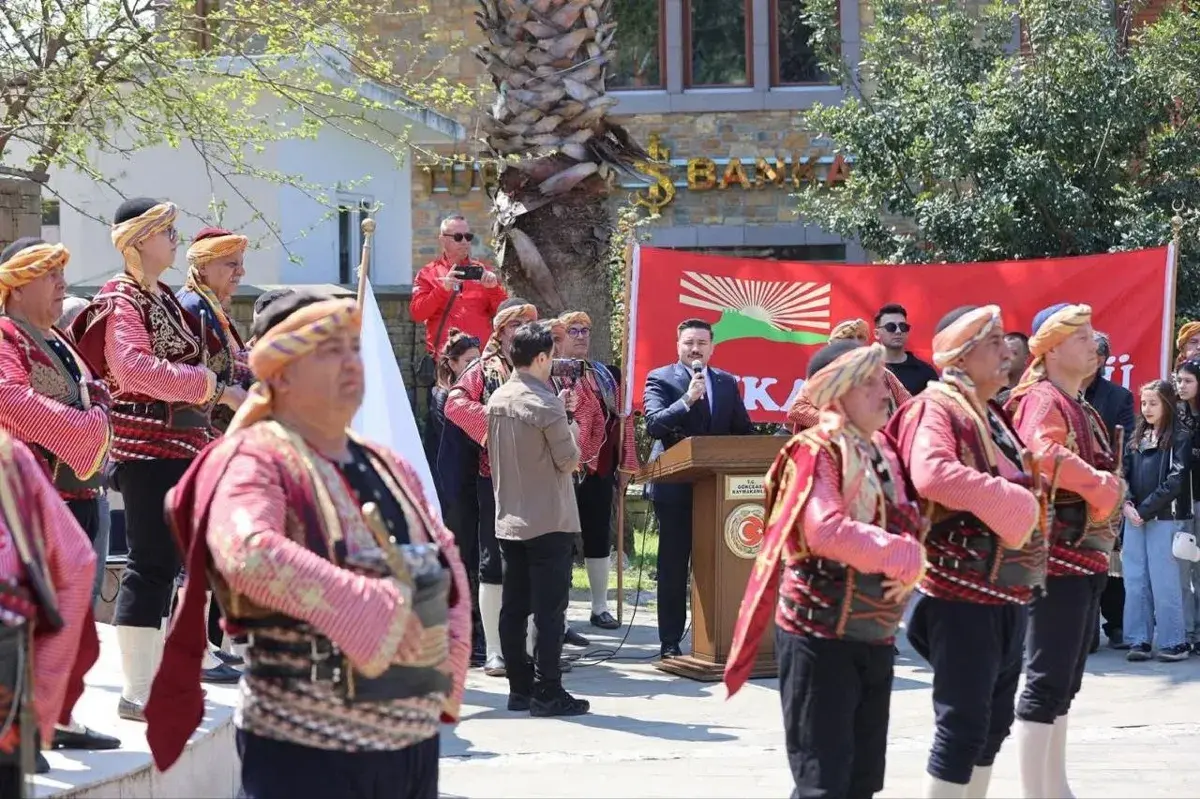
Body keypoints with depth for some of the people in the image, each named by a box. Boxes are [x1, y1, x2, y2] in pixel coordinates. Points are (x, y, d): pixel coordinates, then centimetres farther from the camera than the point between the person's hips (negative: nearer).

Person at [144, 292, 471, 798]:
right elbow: (248, 552, -28)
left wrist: (446, 674, 5)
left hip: (413, 738, 7)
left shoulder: (389, 469, 14)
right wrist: (378, 609, -27)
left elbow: (450, 571, 21)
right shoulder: (257, 459, -9)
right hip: (306, 750, -7)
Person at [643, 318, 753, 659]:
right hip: (675, 487, -4)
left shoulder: (727, 382, 13)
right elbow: (654, 424, -13)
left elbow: (743, 430, 15)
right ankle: (670, 642, 5)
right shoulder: (660, 379, 0)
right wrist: (688, 400, -24)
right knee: (673, 566, 1)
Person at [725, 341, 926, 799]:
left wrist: (910, 562, -10)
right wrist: (903, 556, -20)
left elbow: (908, 524, 12)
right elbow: (827, 531, -25)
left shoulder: (880, 453, 13)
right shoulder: (816, 450, -12)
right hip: (819, 636, -8)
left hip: (875, 639, 8)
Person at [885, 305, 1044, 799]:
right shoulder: (937, 408, -12)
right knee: (962, 723, -8)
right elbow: (931, 474, -31)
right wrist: (1007, 499, -26)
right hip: (963, 594, -9)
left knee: (993, 722, 15)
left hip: (1006, 594, 9)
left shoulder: (990, 414, 17)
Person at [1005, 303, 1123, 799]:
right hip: (1058, 556, -10)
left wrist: (1107, 490, 2)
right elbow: (1044, 454, -32)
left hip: (1086, 557, 10)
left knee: (1065, 680, 15)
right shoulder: (1043, 399, -12)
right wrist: (1104, 486, -22)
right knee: (1047, 679, -10)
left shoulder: (1083, 409, 19)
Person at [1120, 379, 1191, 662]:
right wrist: (1126, 504, -8)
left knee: (1164, 582, -5)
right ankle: (1139, 640, 9)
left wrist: (1146, 510, -12)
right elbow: (1123, 473, 10)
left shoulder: (1180, 437, -3)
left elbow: (1175, 481, -10)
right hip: (1134, 519, 6)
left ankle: (1174, 642, 2)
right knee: (1135, 581, 4)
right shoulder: (1137, 437, 15)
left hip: (1165, 519, -6)